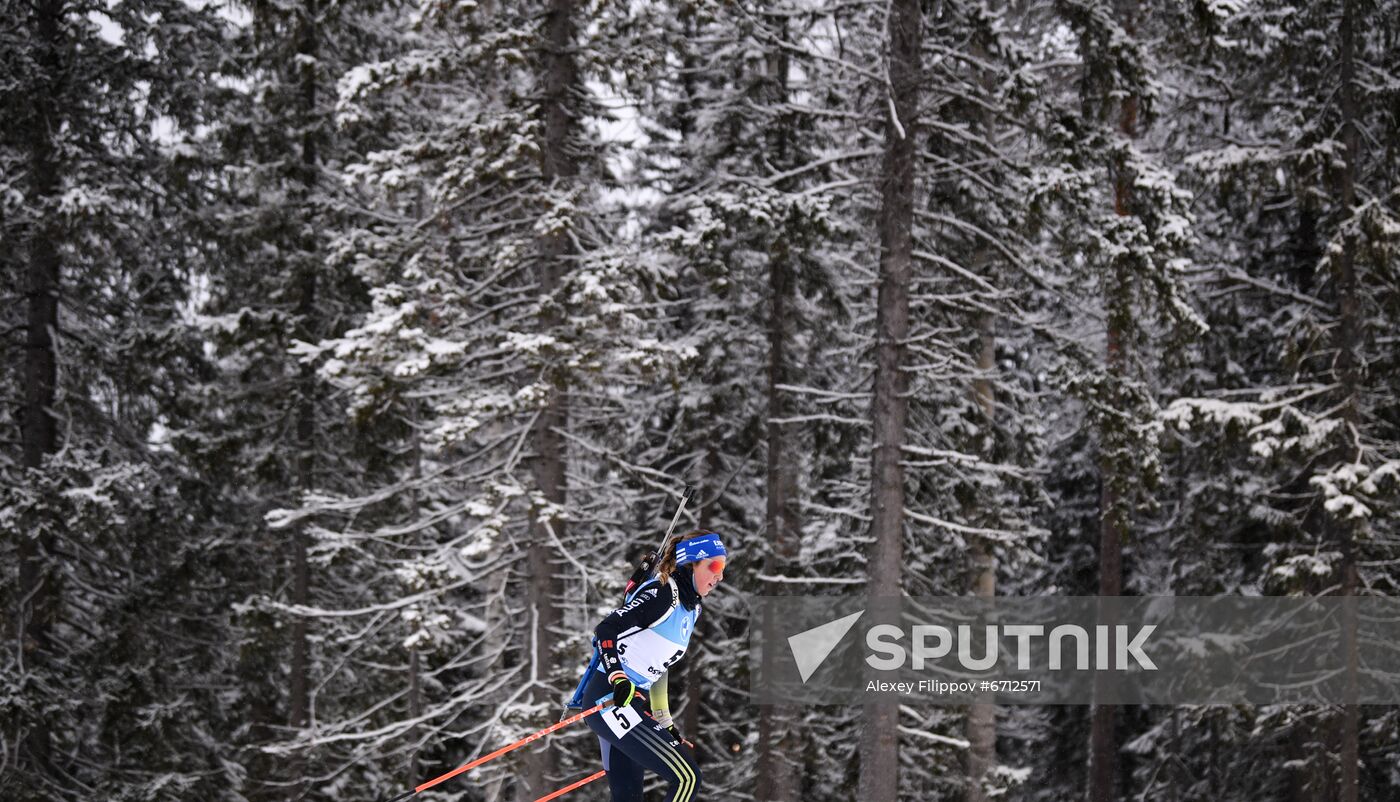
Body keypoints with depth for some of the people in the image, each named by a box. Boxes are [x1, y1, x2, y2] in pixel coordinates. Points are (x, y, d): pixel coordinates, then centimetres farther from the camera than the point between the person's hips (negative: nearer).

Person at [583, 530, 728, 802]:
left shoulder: (691, 607, 15)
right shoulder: (662, 594, -14)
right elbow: (607, 629, -23)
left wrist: (665, 724, 24)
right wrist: (619, 681, -35)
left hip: (634, 701, 10)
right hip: (611, 698, -10)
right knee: (686, 778, -15)